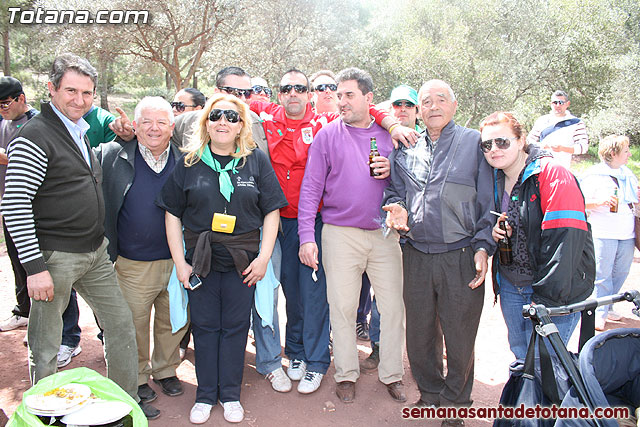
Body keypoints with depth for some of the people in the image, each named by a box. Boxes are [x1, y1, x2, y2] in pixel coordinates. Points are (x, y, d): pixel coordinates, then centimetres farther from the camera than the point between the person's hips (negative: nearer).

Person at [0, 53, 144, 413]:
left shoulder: (82, 132, 12)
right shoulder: (36, 136, -13)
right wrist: (34, 266, -19)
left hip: (96, 252, 8)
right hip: (55, 258, -7)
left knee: (122, 323, 11)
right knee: (45, 347, 7)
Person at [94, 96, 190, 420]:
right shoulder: (112, 156, -2)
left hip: (176, 261, 1)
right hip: (133, 265, -1)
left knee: (173, 321, 13)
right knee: (134, 324, 11)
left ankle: (166, 370, 38)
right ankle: (138, 378, 34)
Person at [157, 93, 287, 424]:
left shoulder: (257, 161, 2)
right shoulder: (190, 163, 4)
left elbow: (271, 212, 1)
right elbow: (172, 214, 5)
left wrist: (263, 257, -6)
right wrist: (179, 261, -2)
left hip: (243, 260, 0)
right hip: (200, 259, 1)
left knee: (235, 326, 9)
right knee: (204, 326, 10)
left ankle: (231, 395, 27)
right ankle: (206, 394, 28)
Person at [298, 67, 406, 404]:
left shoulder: (388, 135, 9)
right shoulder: (328, 135, 2)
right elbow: (311, 187, -2)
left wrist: (391, 172, -8)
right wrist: (307, 236, -9)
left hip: (385, 234, 2)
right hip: (341, 234, -2)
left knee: (394, 306, 5)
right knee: (342, 307, 5)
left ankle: (392, 374, 23)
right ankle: (346, 374, 22)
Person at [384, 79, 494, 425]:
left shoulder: (475, 143, 2)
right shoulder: (405, 149, 12)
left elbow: (490, 201, 0)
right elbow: (395, 192, 19)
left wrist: (483, 247, -8)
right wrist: (397, 209, -4)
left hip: (461, 257, -3)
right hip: (416, 256, 3)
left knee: (459, 338, 7)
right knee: (419, 334, 13)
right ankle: (430, 393, 36)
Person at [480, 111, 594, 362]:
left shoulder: (552, 174, -17)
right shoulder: (496, 180, 7)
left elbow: (564, 239, -23)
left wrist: (545, 297, -23)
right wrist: (494, 231, -3)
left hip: (553, 293, -6)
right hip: (510, 285, 7)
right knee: (520, 357, 17)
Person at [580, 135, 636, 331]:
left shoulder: (628, 174, 16)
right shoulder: (593, 175, -4)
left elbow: (634, 200, 27)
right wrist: (599, 202, -22)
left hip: (627, 233, 6)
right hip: (603, 233, -6)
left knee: (620, 273, 10)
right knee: (602, 275, -2)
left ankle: (606, 307, 25)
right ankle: (600, 313, 10)